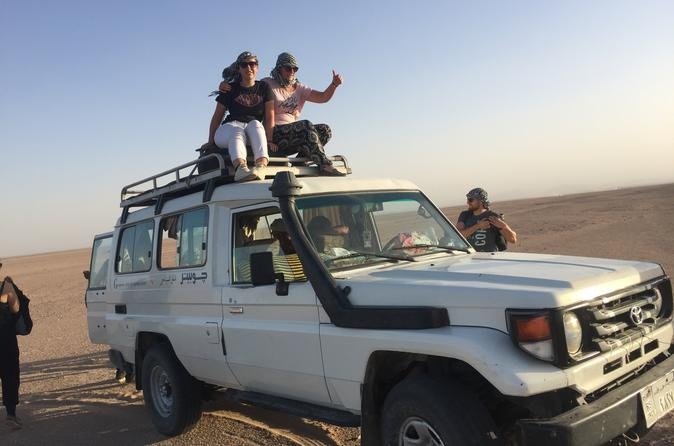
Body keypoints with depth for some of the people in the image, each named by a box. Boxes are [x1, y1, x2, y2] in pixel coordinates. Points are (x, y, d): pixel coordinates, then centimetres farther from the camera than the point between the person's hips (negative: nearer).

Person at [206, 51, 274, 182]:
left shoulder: (264, 88, 12)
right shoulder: (230, 89, 10)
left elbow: (270, 117, 3)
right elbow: (217, 117, 12)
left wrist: (269, 140, -10)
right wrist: (210, 141, 7)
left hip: (255, 132, 1)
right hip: (230, 127, 0)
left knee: (255, 124, -34)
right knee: (237, 133, -36)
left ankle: (261, 166, -59)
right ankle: (240, 167, -68)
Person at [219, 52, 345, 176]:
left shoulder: (299, 88, 19)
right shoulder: (267, 84, 5)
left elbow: (323, 97, 11)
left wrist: (334, 85, -7)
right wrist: (225, 85, -16)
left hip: (294, 135, 6)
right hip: (274, 134, -6)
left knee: (325, 130, -13)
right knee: (306, 125, -30)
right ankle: (324, 166, -35)